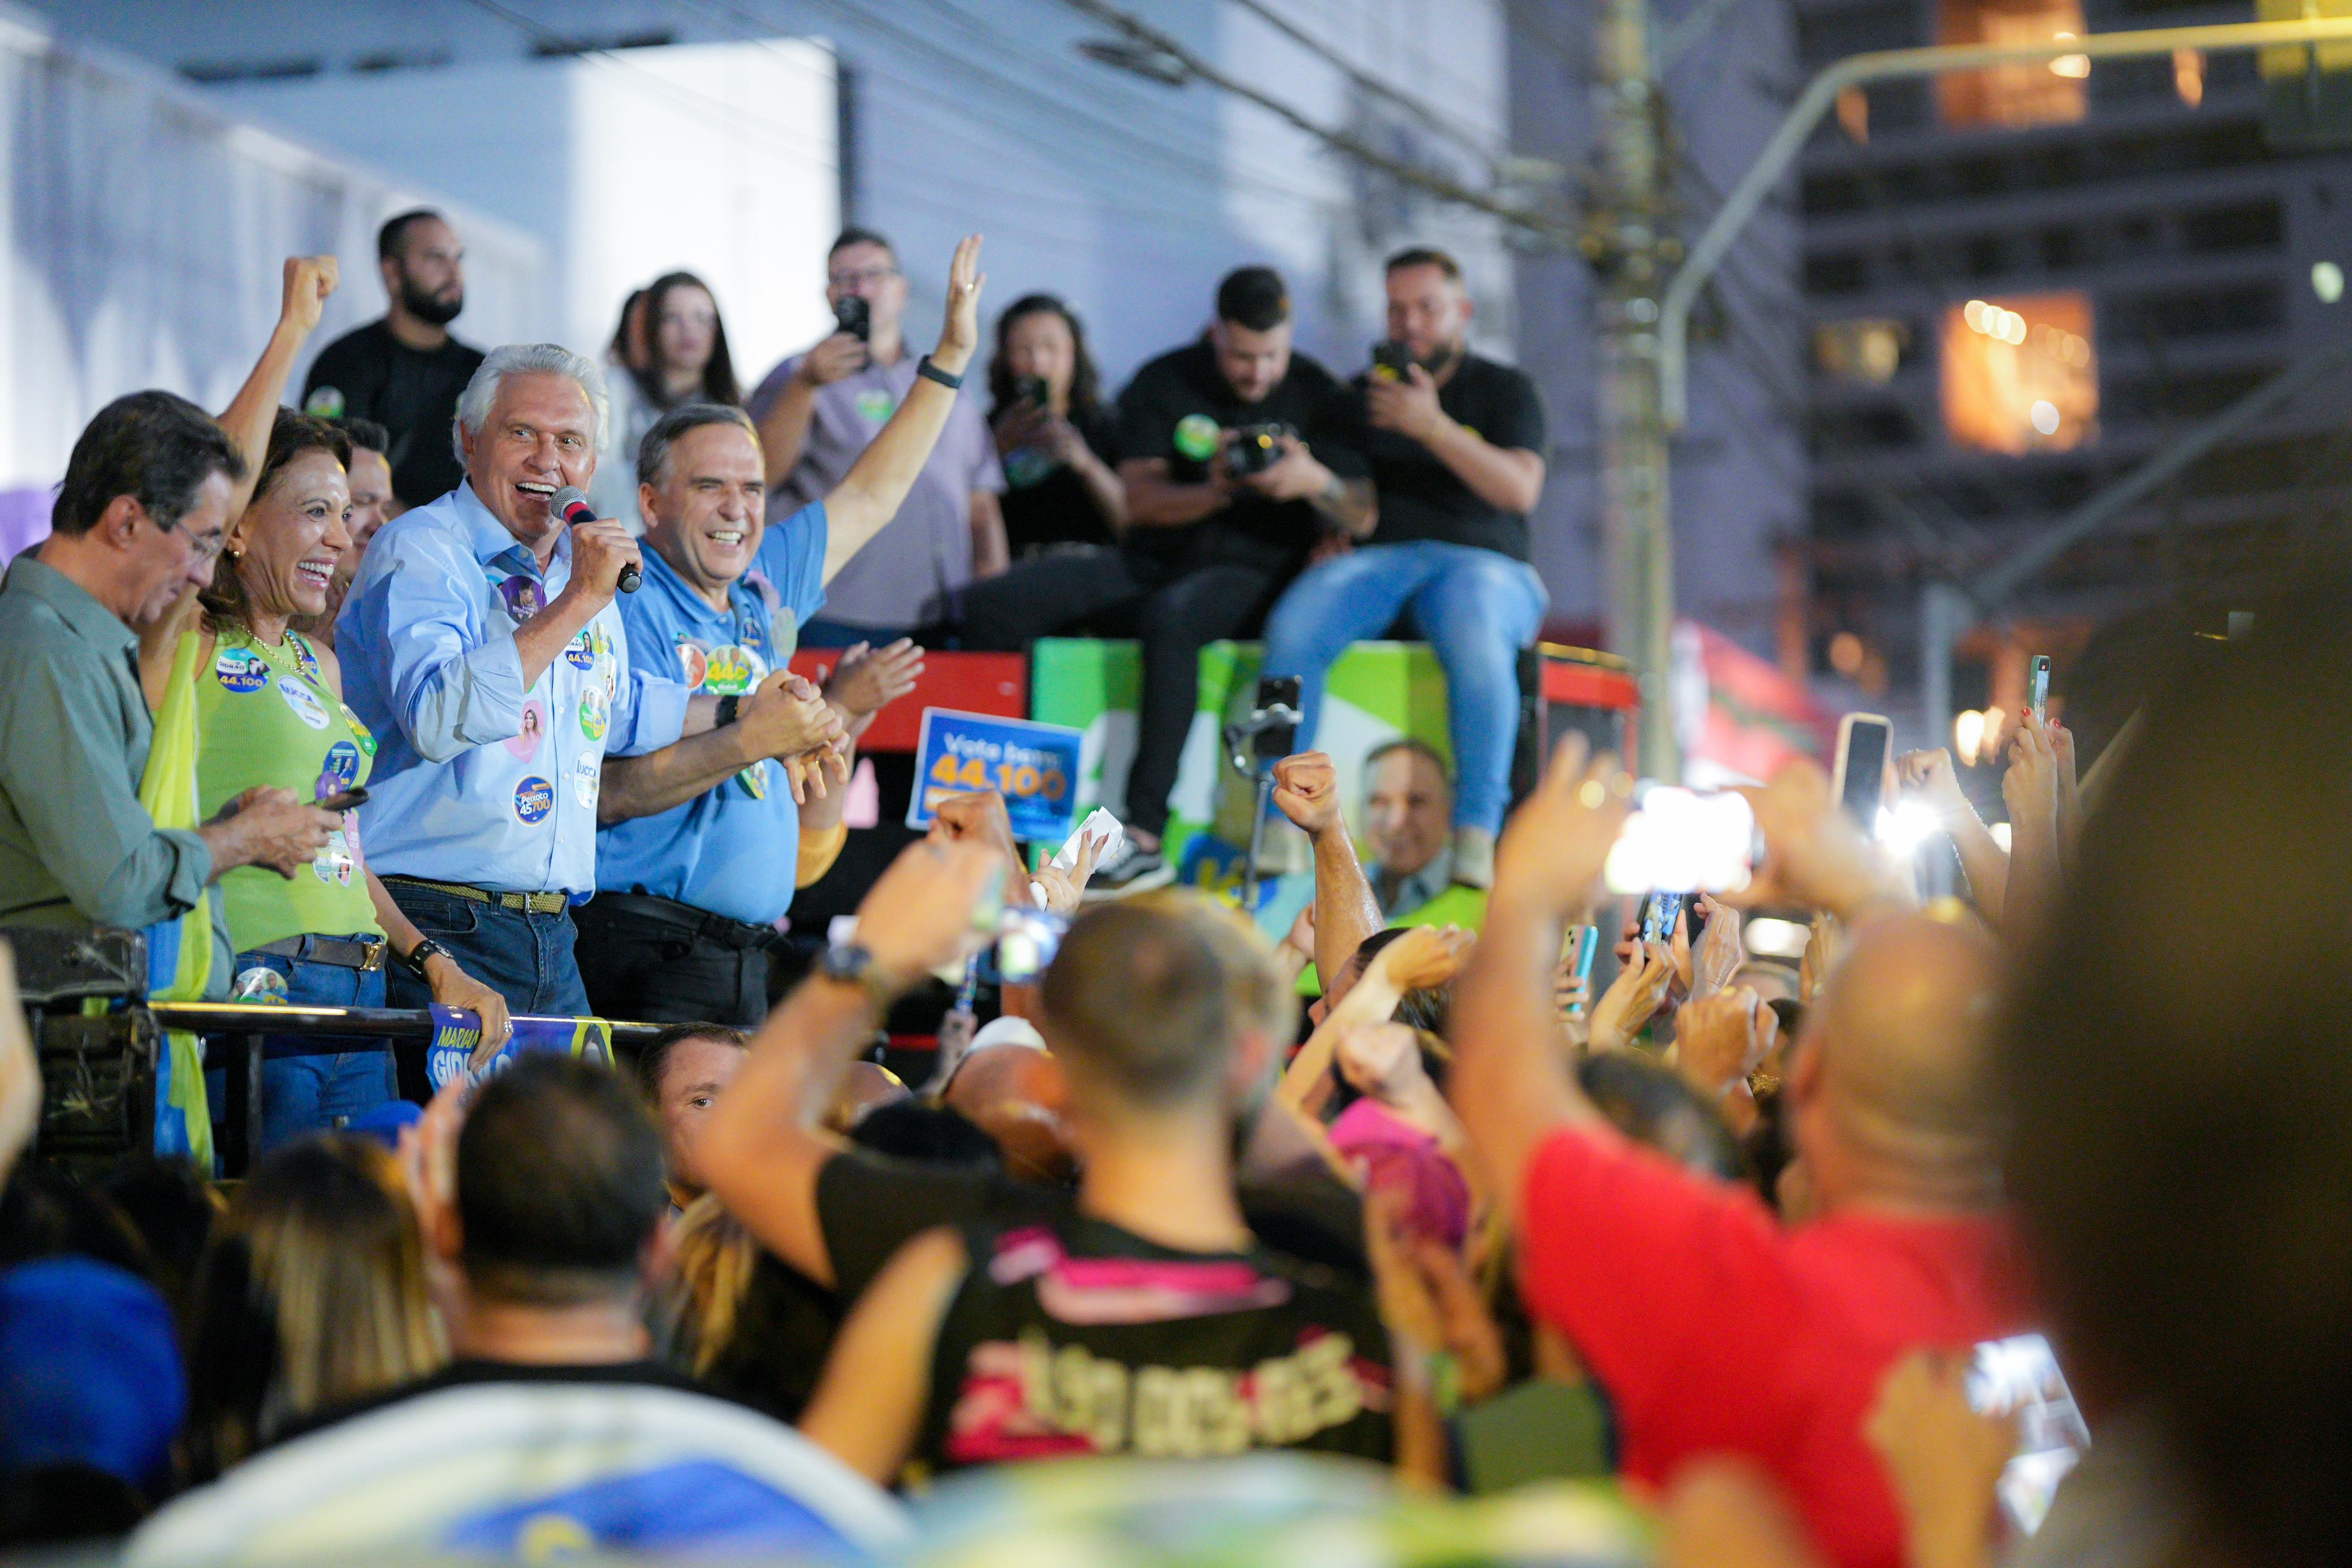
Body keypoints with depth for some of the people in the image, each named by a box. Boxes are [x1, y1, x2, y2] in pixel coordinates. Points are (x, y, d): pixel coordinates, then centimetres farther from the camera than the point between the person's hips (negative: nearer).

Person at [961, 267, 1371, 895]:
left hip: (1251, 576, -4)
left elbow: (1361, 517, 0)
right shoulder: (1164, 384, 8)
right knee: (992, 606, -16)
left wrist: (1317, 482, -22)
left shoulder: (1316, 395, 5)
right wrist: (1212, 493, -19)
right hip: (1156, 562, 4)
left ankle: (1145, 836, -43)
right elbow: (1141, 501, 0)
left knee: (1170, 615, -40)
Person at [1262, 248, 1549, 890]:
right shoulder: (1361, 394, 23)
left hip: (1479, 558, -2)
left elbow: (1521, 489, -2)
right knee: (1293, 626, -31)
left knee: (1477, 640, -40)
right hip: (1376, 556, 3)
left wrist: (1434, 428, -11)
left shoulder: (1505, 389, 15)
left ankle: (1476, 841, -41)